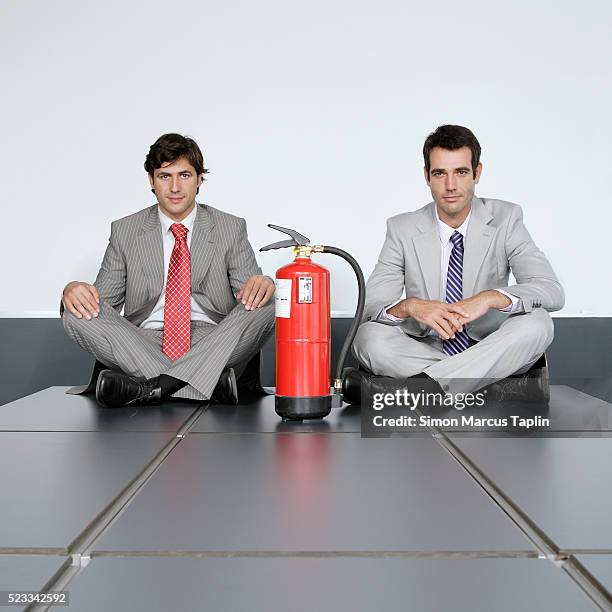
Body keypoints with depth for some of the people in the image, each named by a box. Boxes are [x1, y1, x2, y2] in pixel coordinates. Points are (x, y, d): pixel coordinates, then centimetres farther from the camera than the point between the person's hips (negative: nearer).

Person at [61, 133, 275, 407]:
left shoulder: (231, 228, 10)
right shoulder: (124, 231, 12)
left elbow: (250, 296, 4)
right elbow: (102, 300, 11)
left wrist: (261, 284, -23)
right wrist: (73, 290, -14)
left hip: (212, 346, -1)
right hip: (143, 347, 1)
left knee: (265, 303, -27)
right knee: (78, 311, -24)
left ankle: (152, 388, -34)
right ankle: (211, 384, -35)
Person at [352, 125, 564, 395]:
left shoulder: (505, 219, -3)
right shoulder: (402, 229, -2)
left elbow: (552, 291, -13)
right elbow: (369, 305, -8)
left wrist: (491, 298, -32)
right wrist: (409, 306, -31)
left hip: (487, 351, 0)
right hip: (424, 350, 1)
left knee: (537, 322, -28)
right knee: (367, 335, -27)